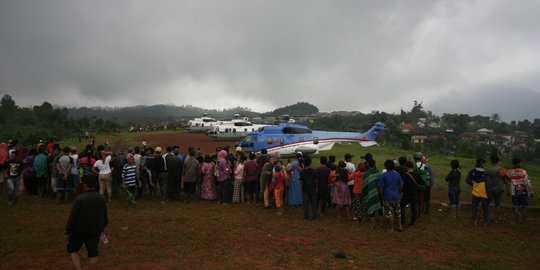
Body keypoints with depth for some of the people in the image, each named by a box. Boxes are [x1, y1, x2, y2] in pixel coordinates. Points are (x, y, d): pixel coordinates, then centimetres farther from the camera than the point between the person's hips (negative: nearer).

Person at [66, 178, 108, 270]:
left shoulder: (79, 199, -20)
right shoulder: (101, 199, -5)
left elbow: (72, 218, -15)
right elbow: (105, 217, 5)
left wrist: (68, 232, -1)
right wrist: (101, 227, 23)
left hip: (80, 231, -3)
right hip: (95, 231, 3)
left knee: (73, 250, 17)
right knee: (93, 253, 14)